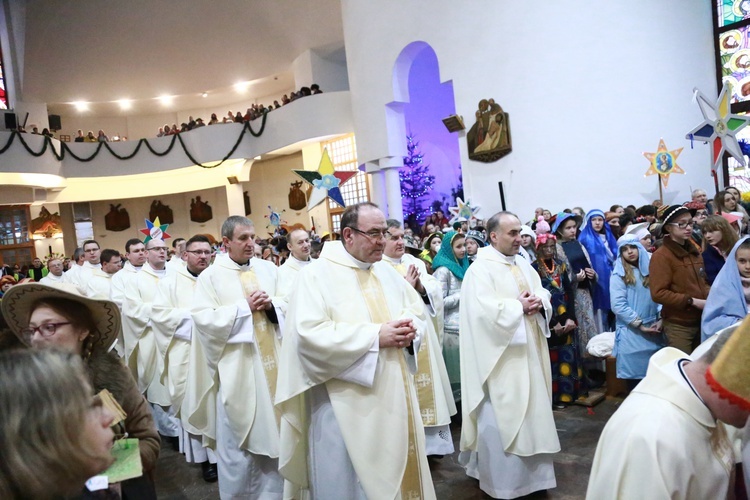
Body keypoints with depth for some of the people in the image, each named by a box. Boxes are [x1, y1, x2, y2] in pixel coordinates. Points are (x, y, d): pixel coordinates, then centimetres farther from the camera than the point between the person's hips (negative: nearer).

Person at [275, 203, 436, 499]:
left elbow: (418, 311, 14)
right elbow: (309, 335, -22)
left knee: (396, 470, 17)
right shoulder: (316, 275, -11)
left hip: (395, 398, 6)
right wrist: (375, 336, -23)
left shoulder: (387, 273, 10)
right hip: (346, 405, -6)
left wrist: (410, 330, -11)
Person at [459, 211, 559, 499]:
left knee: (530, 410, 17)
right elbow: (485, 310, -26)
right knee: (502, 416, 0)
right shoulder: (480, 269, -15)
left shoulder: (523, 264, 11)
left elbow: (542, 293, 13)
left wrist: (538, 303, -9)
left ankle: (529, 471, 33)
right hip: (500, 356, -8)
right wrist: (519, 306, -17)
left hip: (529, 352, 8)